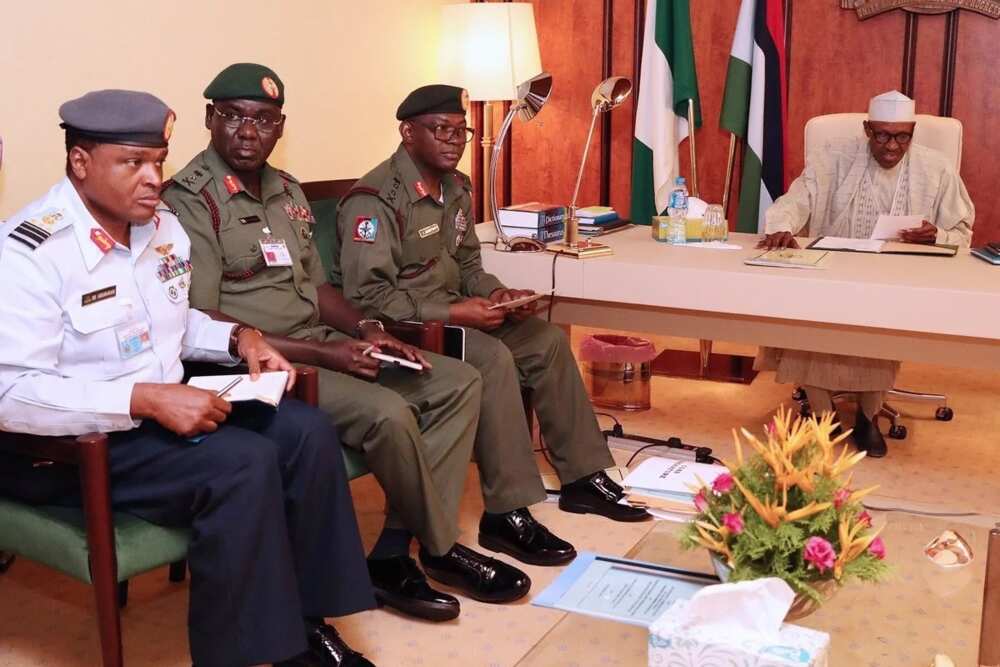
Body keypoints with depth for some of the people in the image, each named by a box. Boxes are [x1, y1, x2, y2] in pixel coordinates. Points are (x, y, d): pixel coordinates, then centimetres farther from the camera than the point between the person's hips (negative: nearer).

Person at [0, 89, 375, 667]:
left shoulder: (163, 227, 6)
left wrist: (239, 338, 0)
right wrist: (145, 399, -33)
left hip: (165, 407, 8)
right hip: (71, 443, -8)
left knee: (306, 430, -12)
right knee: (242, 462, -29)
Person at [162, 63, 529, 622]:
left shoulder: (288, 191, 13)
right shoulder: (189, 201, -11)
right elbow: (200, 324, -18)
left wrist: (367, 329, -2)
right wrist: (319, 354, -20)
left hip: (325, 347, 9)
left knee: (459, 383, -2)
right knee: (387, 413, -29)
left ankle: (396, 553, -8)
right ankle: (440, 547, -1)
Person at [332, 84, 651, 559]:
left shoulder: (457, 188, 9)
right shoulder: (375, 200, -18)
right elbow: (368, 296, -24)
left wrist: (497, 293, -4)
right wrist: (454, 313, -26)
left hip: (451, 313, 9)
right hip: (402, 327, -9)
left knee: (547, 340, -2)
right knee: (493, 359, -30)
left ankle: (583, 477, 7)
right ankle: (506, 513, -23)